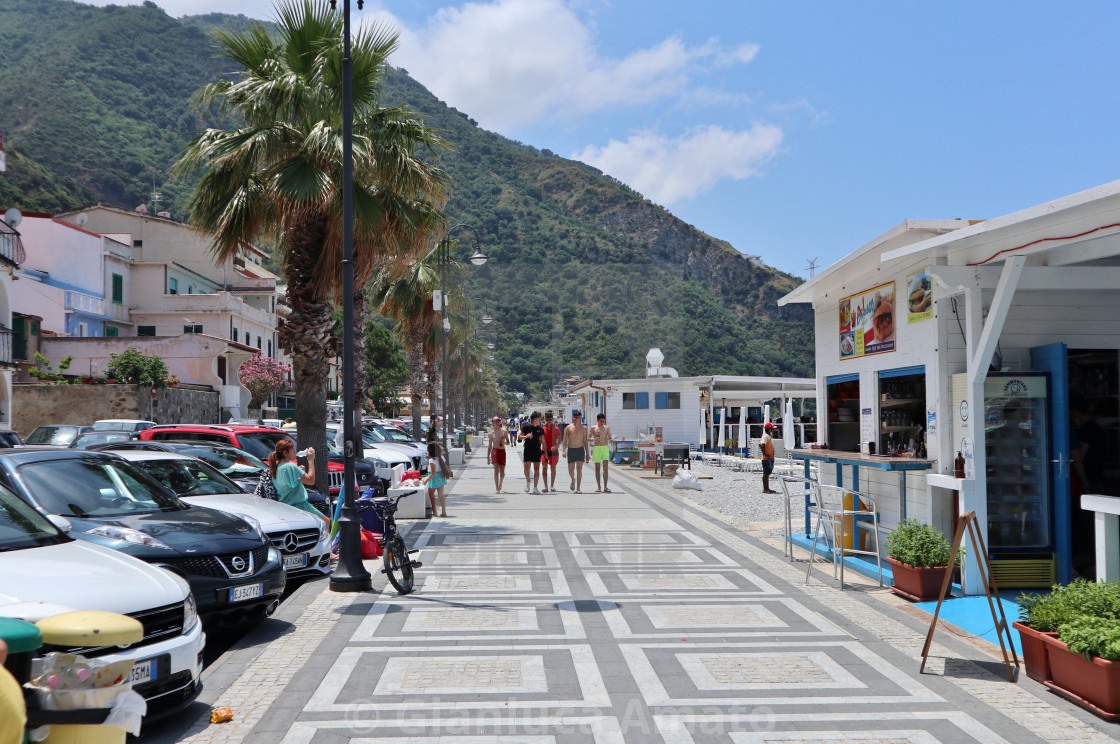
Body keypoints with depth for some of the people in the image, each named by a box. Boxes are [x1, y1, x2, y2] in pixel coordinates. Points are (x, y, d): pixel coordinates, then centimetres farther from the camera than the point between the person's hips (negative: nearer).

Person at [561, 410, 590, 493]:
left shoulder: (583, 428, 5)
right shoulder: (568, 428, 2)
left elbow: (585, 441, 9)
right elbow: (565, 440, 1)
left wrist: (587, 453, 6)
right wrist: (564, 451, -10)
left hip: (580, 449, 0)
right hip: (571, 450, 0)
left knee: (579, 469, -8)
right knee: (571, 470, 4)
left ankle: (578, 488, -6)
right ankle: (573, 480, 37)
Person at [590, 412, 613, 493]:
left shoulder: (607, 428, 8)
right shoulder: (593, 428, 3)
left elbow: (610, 437, 12)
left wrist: (610, 440, -11)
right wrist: (593, 439, -17)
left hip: (605, 448, 1)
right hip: (597, 448, -1)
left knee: (605, 467, -8)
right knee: (597, 467, 4)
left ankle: (605, 487, -8)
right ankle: (598, 486, 11)